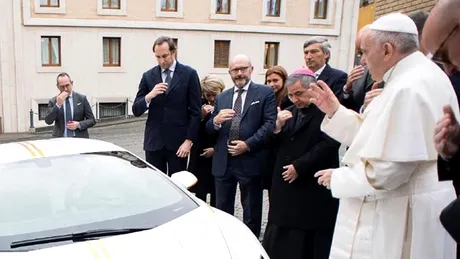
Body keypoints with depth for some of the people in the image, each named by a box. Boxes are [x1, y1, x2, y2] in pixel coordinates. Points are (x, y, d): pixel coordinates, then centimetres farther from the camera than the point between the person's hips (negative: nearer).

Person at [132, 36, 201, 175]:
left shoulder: (189, 74, -1)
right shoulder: (148, 76, 6)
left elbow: (195, 111, -2)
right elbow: (136, 110, 3)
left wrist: (189, 140, -9)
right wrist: (150, 95, -16)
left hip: (178, 141, -2)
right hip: (153, 141, 2)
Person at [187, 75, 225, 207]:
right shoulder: (200, 104, -1)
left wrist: (216, 148, -7)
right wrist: (202, 116, -18)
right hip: (200, 154, 2)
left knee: (216, 192, 3)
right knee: (199, 191, 4)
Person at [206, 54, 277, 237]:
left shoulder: (265, 93, 0)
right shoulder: (221, 97, 15)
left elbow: (270, 123, -10)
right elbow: (209, 130, 11)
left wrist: (248, 144, -18)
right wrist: (215, 121, -13)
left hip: (250, 160, -4)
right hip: (223, 162, 4)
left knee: (251, 211, 10)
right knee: (222, 210, 14)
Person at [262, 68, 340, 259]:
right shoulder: (290, 112, 14)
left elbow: (328, 145, -17)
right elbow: (274, 143, 13)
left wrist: (299, 167, -16)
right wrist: (278, 127, -7)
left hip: (314, 188, -6)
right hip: (286, 184, 7)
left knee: (311, 243, 4)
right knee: (280, 239, 11)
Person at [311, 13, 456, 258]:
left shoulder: (409, 89, -24)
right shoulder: (419, 77, 9)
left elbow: (388, 170, -27)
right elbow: (382, 137, 11)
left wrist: (338, 178, -12)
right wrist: (336, 111, 6)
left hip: (401, 217, -10)